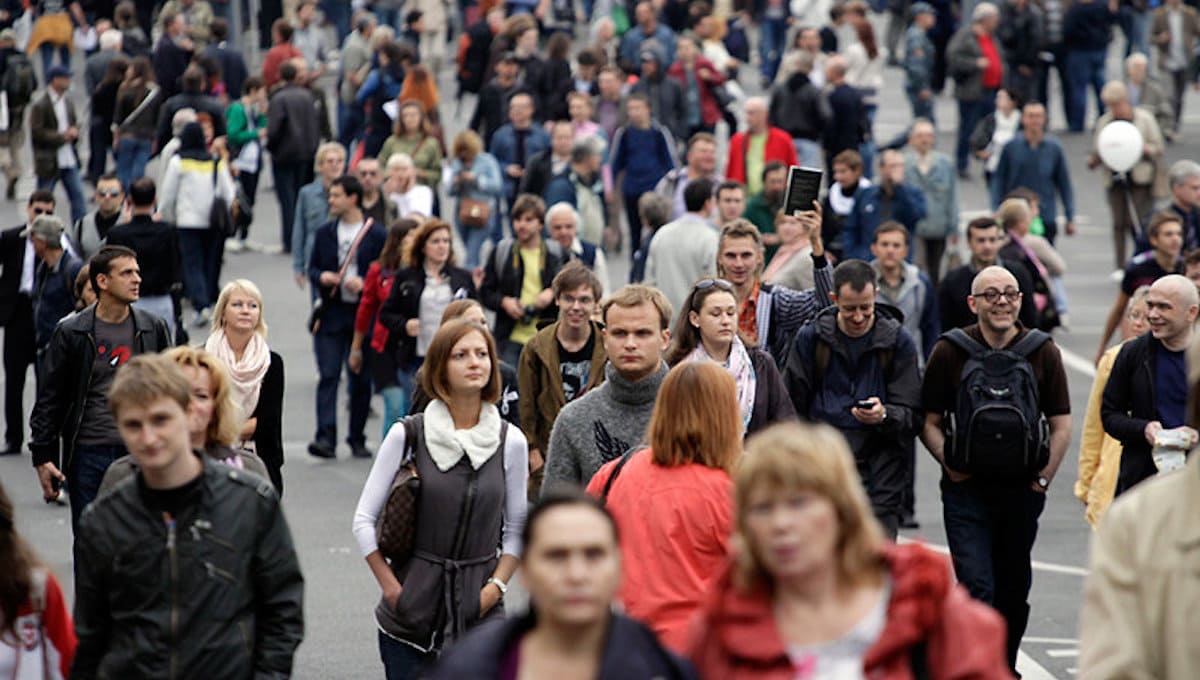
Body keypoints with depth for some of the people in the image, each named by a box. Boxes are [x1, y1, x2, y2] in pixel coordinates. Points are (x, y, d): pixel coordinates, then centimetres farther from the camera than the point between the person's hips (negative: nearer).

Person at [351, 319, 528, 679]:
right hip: (411, 615, -1)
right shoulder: (409, 435, -2)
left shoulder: (510, 442, 4)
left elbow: (516, 529, 12)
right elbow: (364, 520, 3)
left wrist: (496, 586, -1)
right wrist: (391, 588, -2)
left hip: (480, 620, 1)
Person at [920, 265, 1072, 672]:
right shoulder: (950, 352, -2)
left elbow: (1061, 425, 7)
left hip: (1022, 490, 2)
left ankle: (1006, 667, 27)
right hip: (966, 490, -2)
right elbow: (929, 421, 3)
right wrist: (949, 463, -11)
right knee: (975, 586, -13)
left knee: (1014, 589, 12)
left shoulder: (1043, 353, 2)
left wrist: (1044, 478, 0)